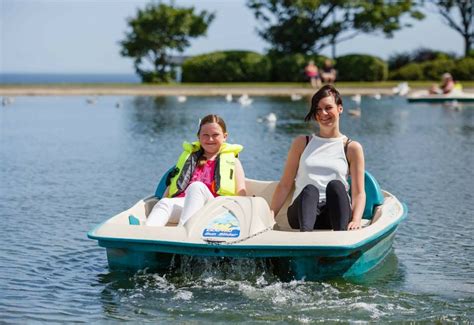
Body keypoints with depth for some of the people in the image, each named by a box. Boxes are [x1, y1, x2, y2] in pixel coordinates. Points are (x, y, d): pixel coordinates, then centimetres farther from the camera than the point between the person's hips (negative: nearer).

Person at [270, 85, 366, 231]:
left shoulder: (352, 148, 14)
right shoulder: (301, 143, 20)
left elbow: (358, 192, 6)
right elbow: (285, 185, 15)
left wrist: (356, 221, -14)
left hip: (335, 213, 0)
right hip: (304, 211, 1)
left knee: (335, 185, -32)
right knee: (309, 189, -33)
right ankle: (304, 235, -62)